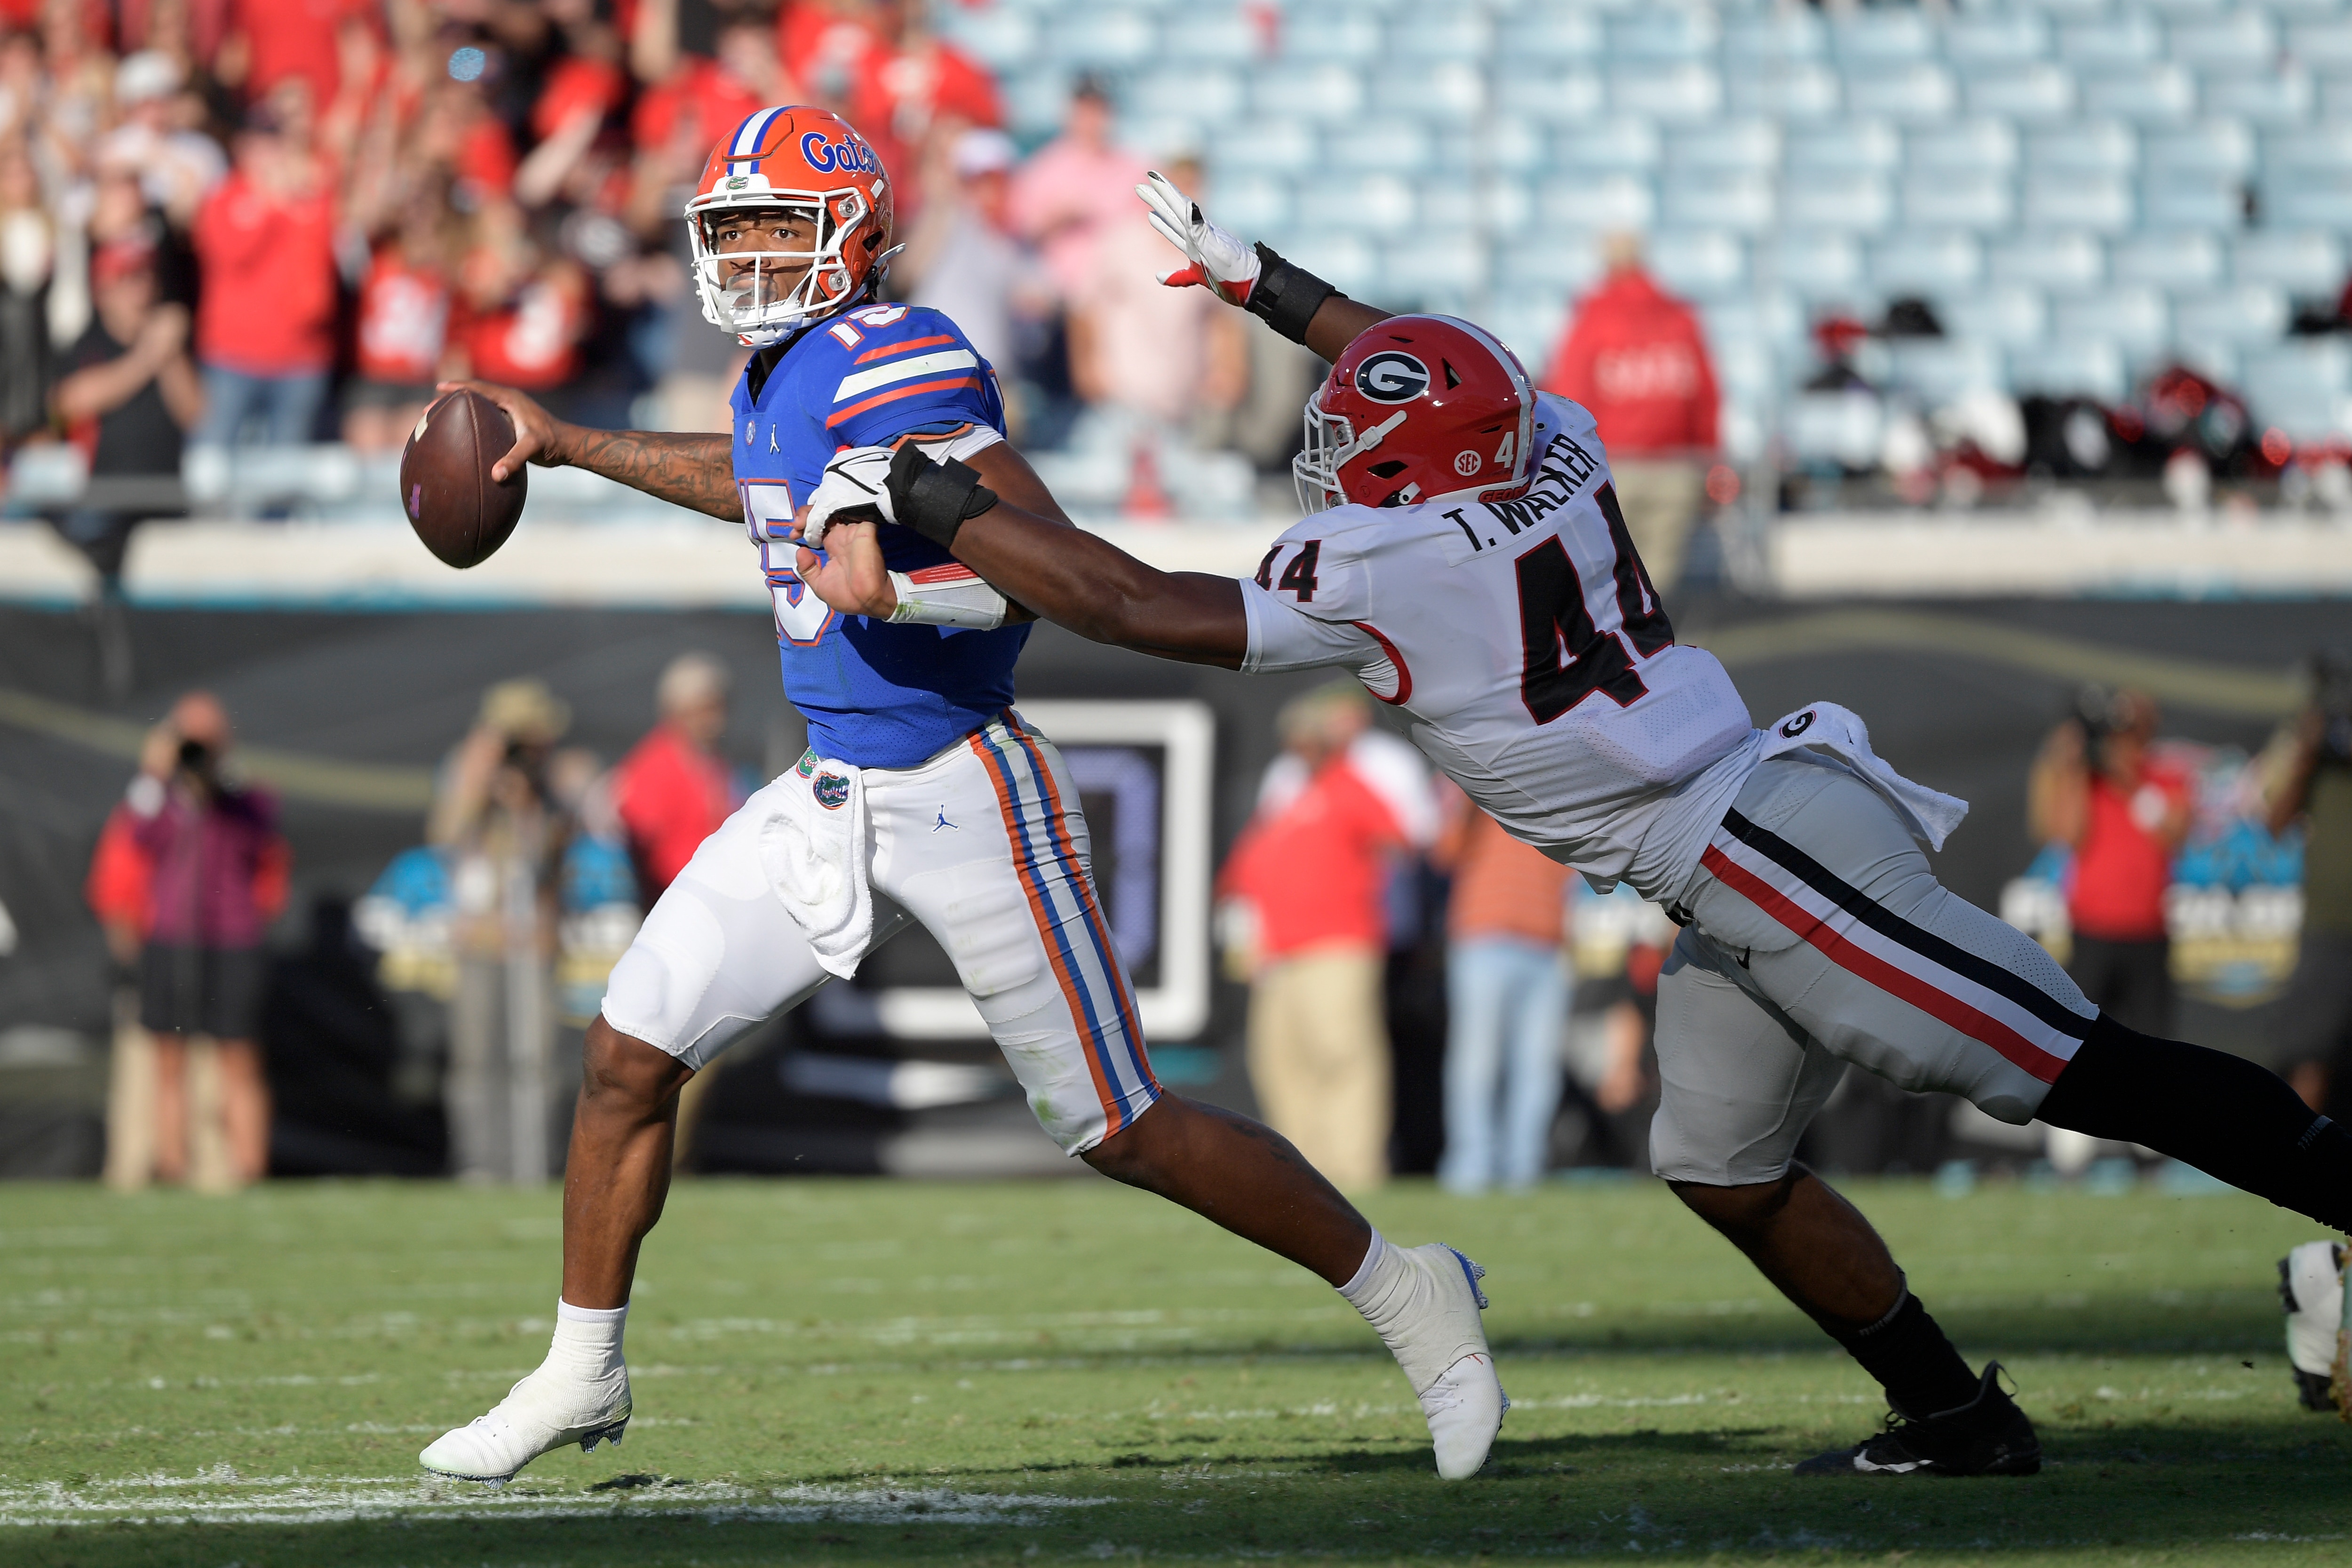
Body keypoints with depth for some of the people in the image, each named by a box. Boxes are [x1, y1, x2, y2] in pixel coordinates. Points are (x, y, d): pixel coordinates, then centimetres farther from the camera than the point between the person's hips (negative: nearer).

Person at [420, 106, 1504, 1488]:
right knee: (631, 1052, 3)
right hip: (829, 799, 8)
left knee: (1123, 1132, -2)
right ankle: (584, 1375, 19)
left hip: (962, 793, -8)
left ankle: (1410, 1297, 14)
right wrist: (574, 448, 41)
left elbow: (1046, 545, -24)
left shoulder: (891, 361, -18)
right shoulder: (777, 379, 9)